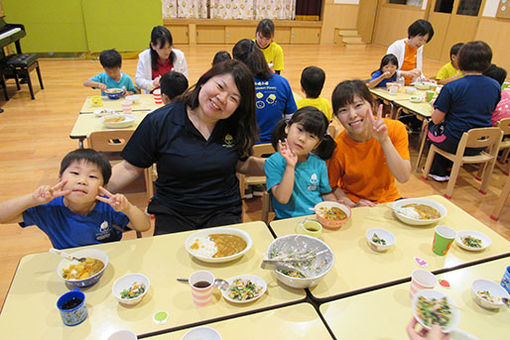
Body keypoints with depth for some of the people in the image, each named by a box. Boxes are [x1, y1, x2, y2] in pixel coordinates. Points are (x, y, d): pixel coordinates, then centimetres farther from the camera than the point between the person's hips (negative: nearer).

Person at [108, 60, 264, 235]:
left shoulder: (235, 126, -1)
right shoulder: (159, 122, -9)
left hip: (224, 213, 1)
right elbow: (130, 168, -4)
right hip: (172, 214, -1)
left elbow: (243, 164, 12)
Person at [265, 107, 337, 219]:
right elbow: (282, 198, -14)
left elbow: (326, 193, 15)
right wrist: (290, 166, -21)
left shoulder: (319, 164, 6)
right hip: (288, 221, -4)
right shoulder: (273, 162, -6)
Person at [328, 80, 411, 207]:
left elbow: (403, 177, -20)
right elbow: (332, 187, -5)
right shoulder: (338, 149, -19)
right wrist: (352, 205, -22)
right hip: (355, 202, -4)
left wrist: (384, 140, -30)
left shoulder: (396, 129, -14)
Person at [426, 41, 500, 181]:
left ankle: (438, 171, 30)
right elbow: (486, 113, 13)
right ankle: (446, 169, 32)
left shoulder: (452, 87, -18)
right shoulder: (496, 86, -1)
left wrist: (436, 108, 8)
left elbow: (436, 119, -13)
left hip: (454, 143, -5)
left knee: (431, 127, 22)